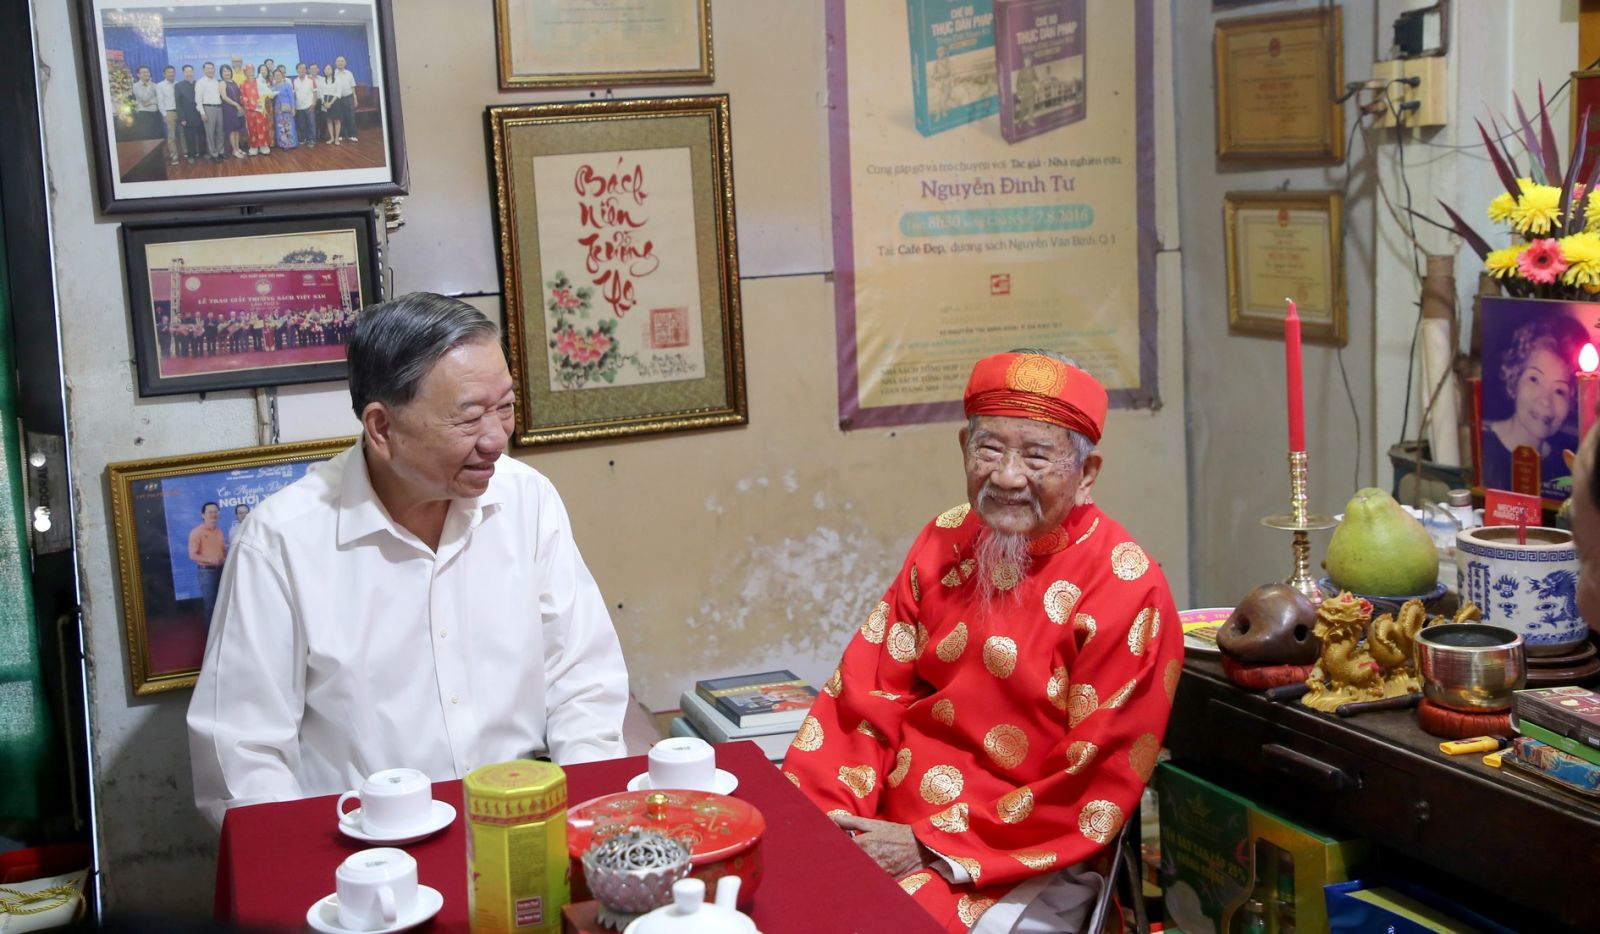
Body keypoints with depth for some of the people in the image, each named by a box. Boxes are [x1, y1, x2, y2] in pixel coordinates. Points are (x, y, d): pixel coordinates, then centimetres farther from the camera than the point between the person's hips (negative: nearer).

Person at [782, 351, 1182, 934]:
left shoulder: (1125, 591, -13)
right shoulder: (946, 541, 4)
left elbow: (1096, 791, -14)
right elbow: (870, 690, 5)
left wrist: (930, 848, -16)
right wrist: (823, 812, -10)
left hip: (1028, 862, -5)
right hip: (886, 826, 5)